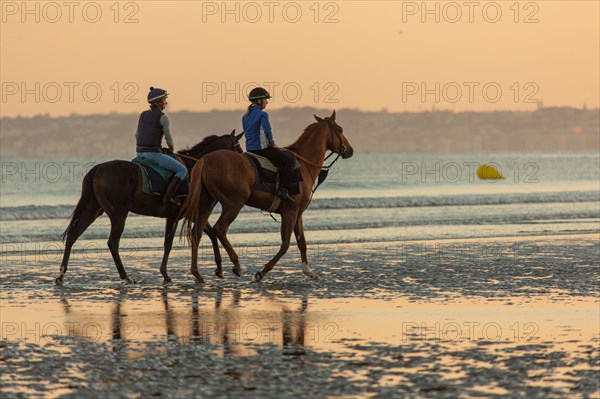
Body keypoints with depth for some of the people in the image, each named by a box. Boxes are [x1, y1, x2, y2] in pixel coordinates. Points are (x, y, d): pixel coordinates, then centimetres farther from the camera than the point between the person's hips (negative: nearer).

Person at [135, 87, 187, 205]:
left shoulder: (143, 114, 11)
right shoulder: (162, 117, -10)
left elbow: (137, 135, 18)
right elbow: (168, 137, -3)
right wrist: (171, 146, 18)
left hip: (140, 153, 8)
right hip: (154, 154, -8)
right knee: (182, 170, 0)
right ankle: (167, 197, -14)